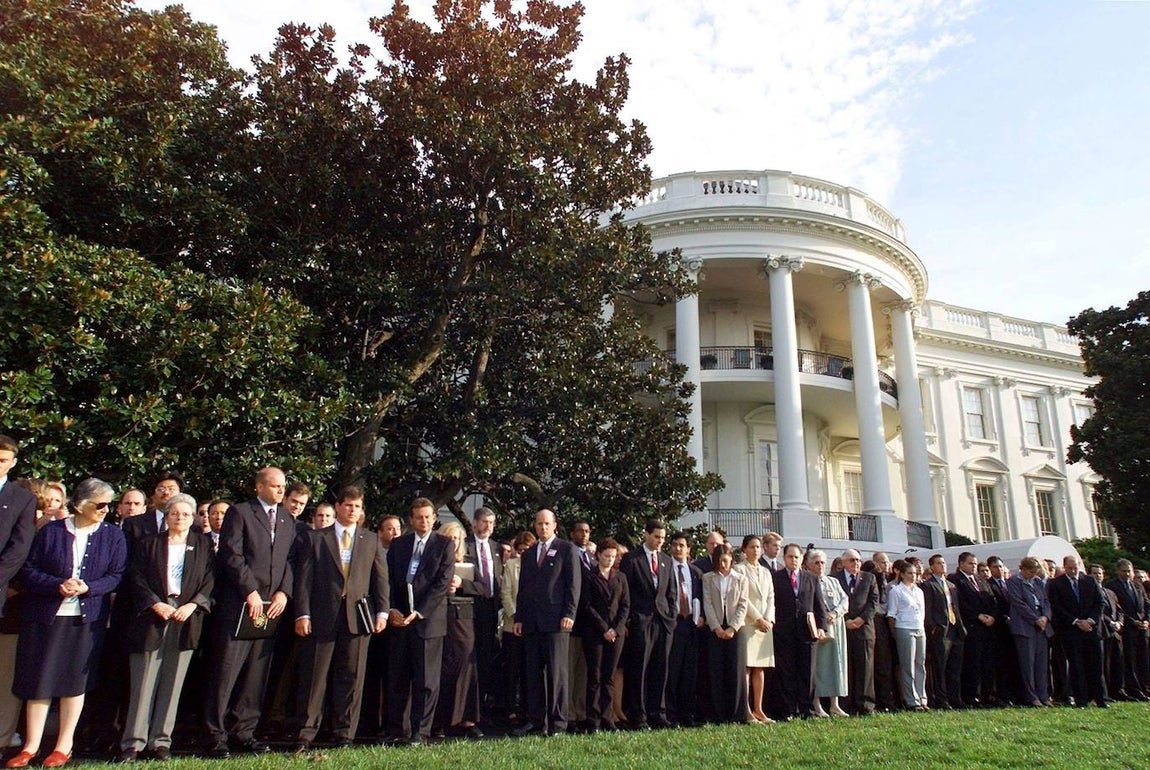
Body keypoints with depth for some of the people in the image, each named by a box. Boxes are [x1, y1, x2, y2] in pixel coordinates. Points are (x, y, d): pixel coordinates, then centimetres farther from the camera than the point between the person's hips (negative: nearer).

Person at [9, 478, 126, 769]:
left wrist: (88, 587, -17)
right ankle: (31, 745, 19)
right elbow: (29, 570, -1)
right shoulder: (50, 531, 0)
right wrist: (58, 585, -17)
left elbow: (116, 575, 0)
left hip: (87, 618, 0)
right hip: (45, 616, 0)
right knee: (38, 680, 4)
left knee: (75, 680, 5)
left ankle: (64, 745, 18)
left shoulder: (113, 535, 2)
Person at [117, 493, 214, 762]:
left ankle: (161, 741, 11)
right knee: (143, 683, 0)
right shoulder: (148, 545, 10)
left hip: (186, 620, 1)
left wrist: (192, 605, -10)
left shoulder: (203, 545, 11)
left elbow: (210, 581, 5)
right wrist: (156, 604, -12)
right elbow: (137, 579, 1)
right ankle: (133, 742, 7)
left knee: (172, 683, 4)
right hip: (152, 619, -1)